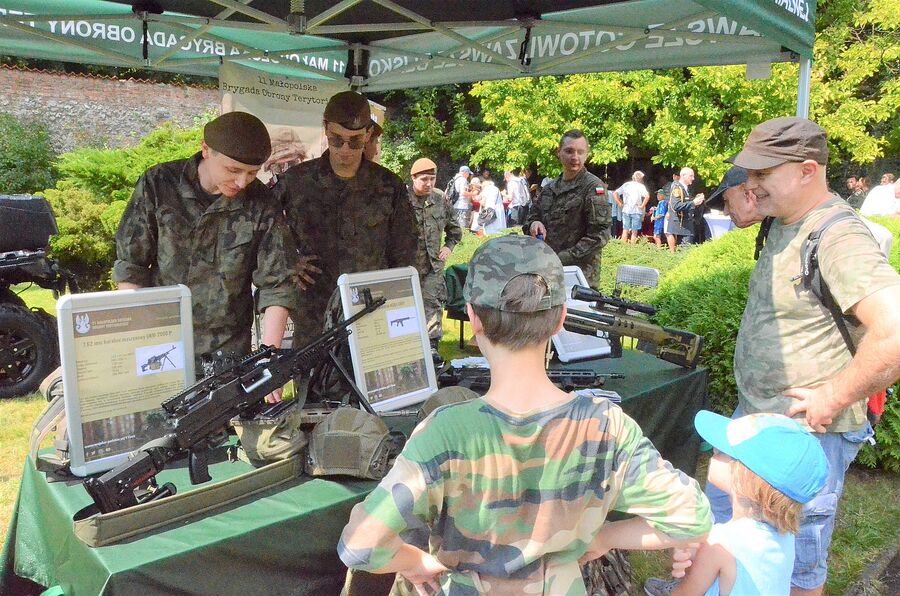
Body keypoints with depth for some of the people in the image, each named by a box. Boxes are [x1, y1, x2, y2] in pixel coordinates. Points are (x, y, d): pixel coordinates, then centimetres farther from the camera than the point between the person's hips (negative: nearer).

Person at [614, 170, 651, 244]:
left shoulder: (626, 185, 9)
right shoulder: (641, 186, -3)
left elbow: (615, 193, 5)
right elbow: (647, 196, -20)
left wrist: (620, 203, 6)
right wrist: (642, 205, -9)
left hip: (626, 210, 3)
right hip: (636, 211, -3)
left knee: (625, 230, 9)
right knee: (634, 231, 3)